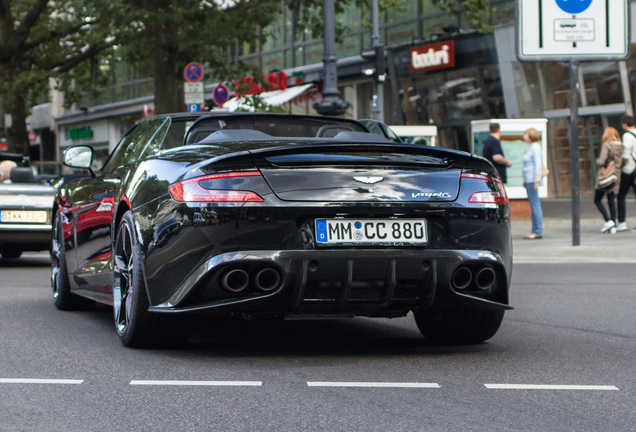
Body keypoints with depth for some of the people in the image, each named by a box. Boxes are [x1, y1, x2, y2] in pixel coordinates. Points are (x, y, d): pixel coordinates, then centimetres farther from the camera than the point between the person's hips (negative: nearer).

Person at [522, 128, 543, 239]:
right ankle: (535, 231, 11)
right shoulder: (532, 147, 18)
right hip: (529, 179, 10)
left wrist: (536, 181, -22)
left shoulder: (535, 147, -11)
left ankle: (538, 231, -10)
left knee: (535, 205, -9)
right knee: (533, 205, 9)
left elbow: (538, 165, -17)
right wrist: (525, 180, 25)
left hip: (533, 179, -10)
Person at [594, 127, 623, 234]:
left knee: (597, 200, 4)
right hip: (617, 175, 6)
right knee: (612, 201, 9)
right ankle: (613, 226, 5)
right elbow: (622, 160, 4)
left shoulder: (606, 146, -14)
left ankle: (608, 221, -8)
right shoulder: (620, 146, 4)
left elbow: (601, 162, -20)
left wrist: (597, 161, 0)